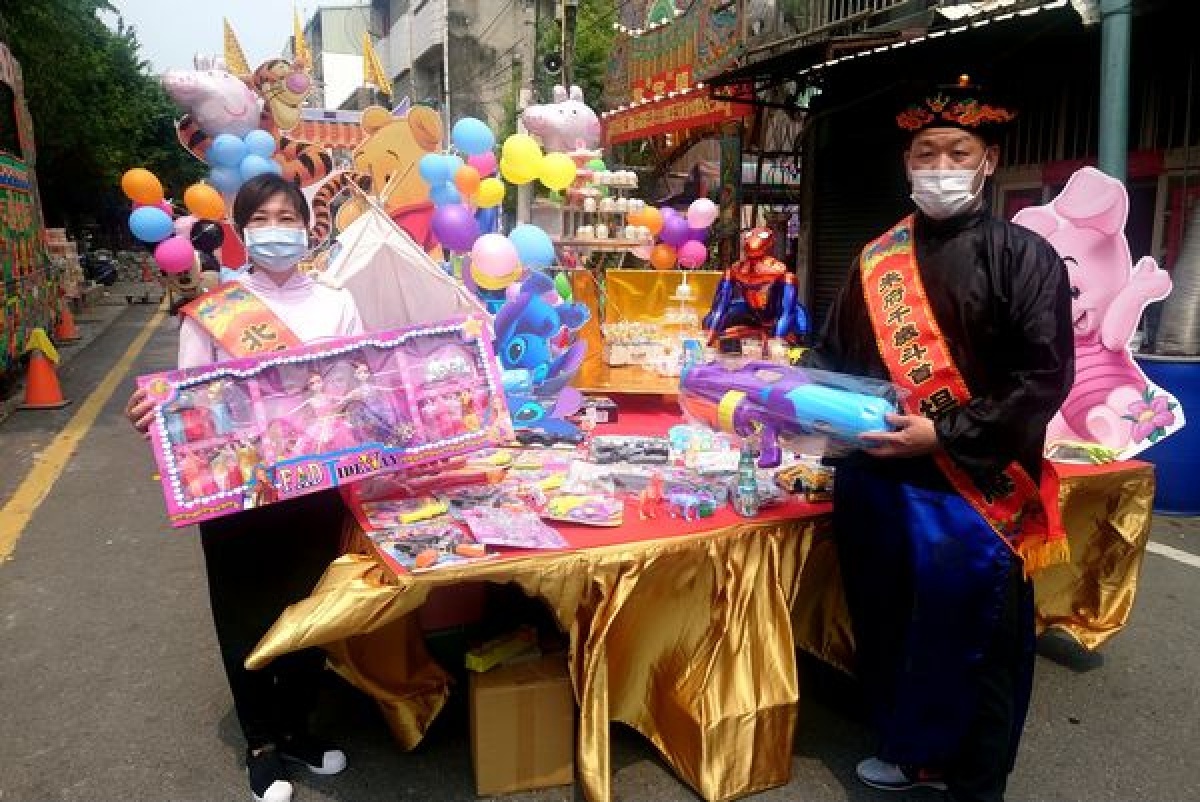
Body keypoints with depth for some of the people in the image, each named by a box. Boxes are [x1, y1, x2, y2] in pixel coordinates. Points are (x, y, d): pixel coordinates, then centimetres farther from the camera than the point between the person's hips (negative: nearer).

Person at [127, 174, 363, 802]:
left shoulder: (336, 306, 3)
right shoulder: (210, 313, -2)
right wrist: (154, 415, -23)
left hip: (316, 487, 2)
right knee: (246, 613, 12)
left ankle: (295, 726, 40)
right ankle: (261, 742, 35)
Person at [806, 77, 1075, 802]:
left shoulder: (1024, 257, -4)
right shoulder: (878, 261, 9)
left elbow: (1046, 377, -11)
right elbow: (835, 357, 17)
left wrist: (943, 434, -18)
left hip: (976, 491, -4)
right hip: (876, 484, 5)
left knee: (972, 646, 6)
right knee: (886, 628, 16)